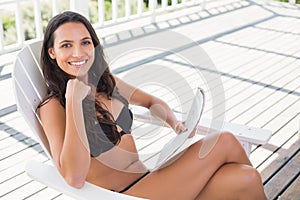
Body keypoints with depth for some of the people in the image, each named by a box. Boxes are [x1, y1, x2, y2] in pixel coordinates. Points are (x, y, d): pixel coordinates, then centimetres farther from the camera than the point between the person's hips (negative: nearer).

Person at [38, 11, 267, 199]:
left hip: (148, 179, 7)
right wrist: (74, 101, -27)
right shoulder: (54, 106, -12)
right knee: (225, 143, -14)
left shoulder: (107, 82, 7)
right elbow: (75, 178, -25)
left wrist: (175, 123, 3)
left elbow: (152, 101, 24)